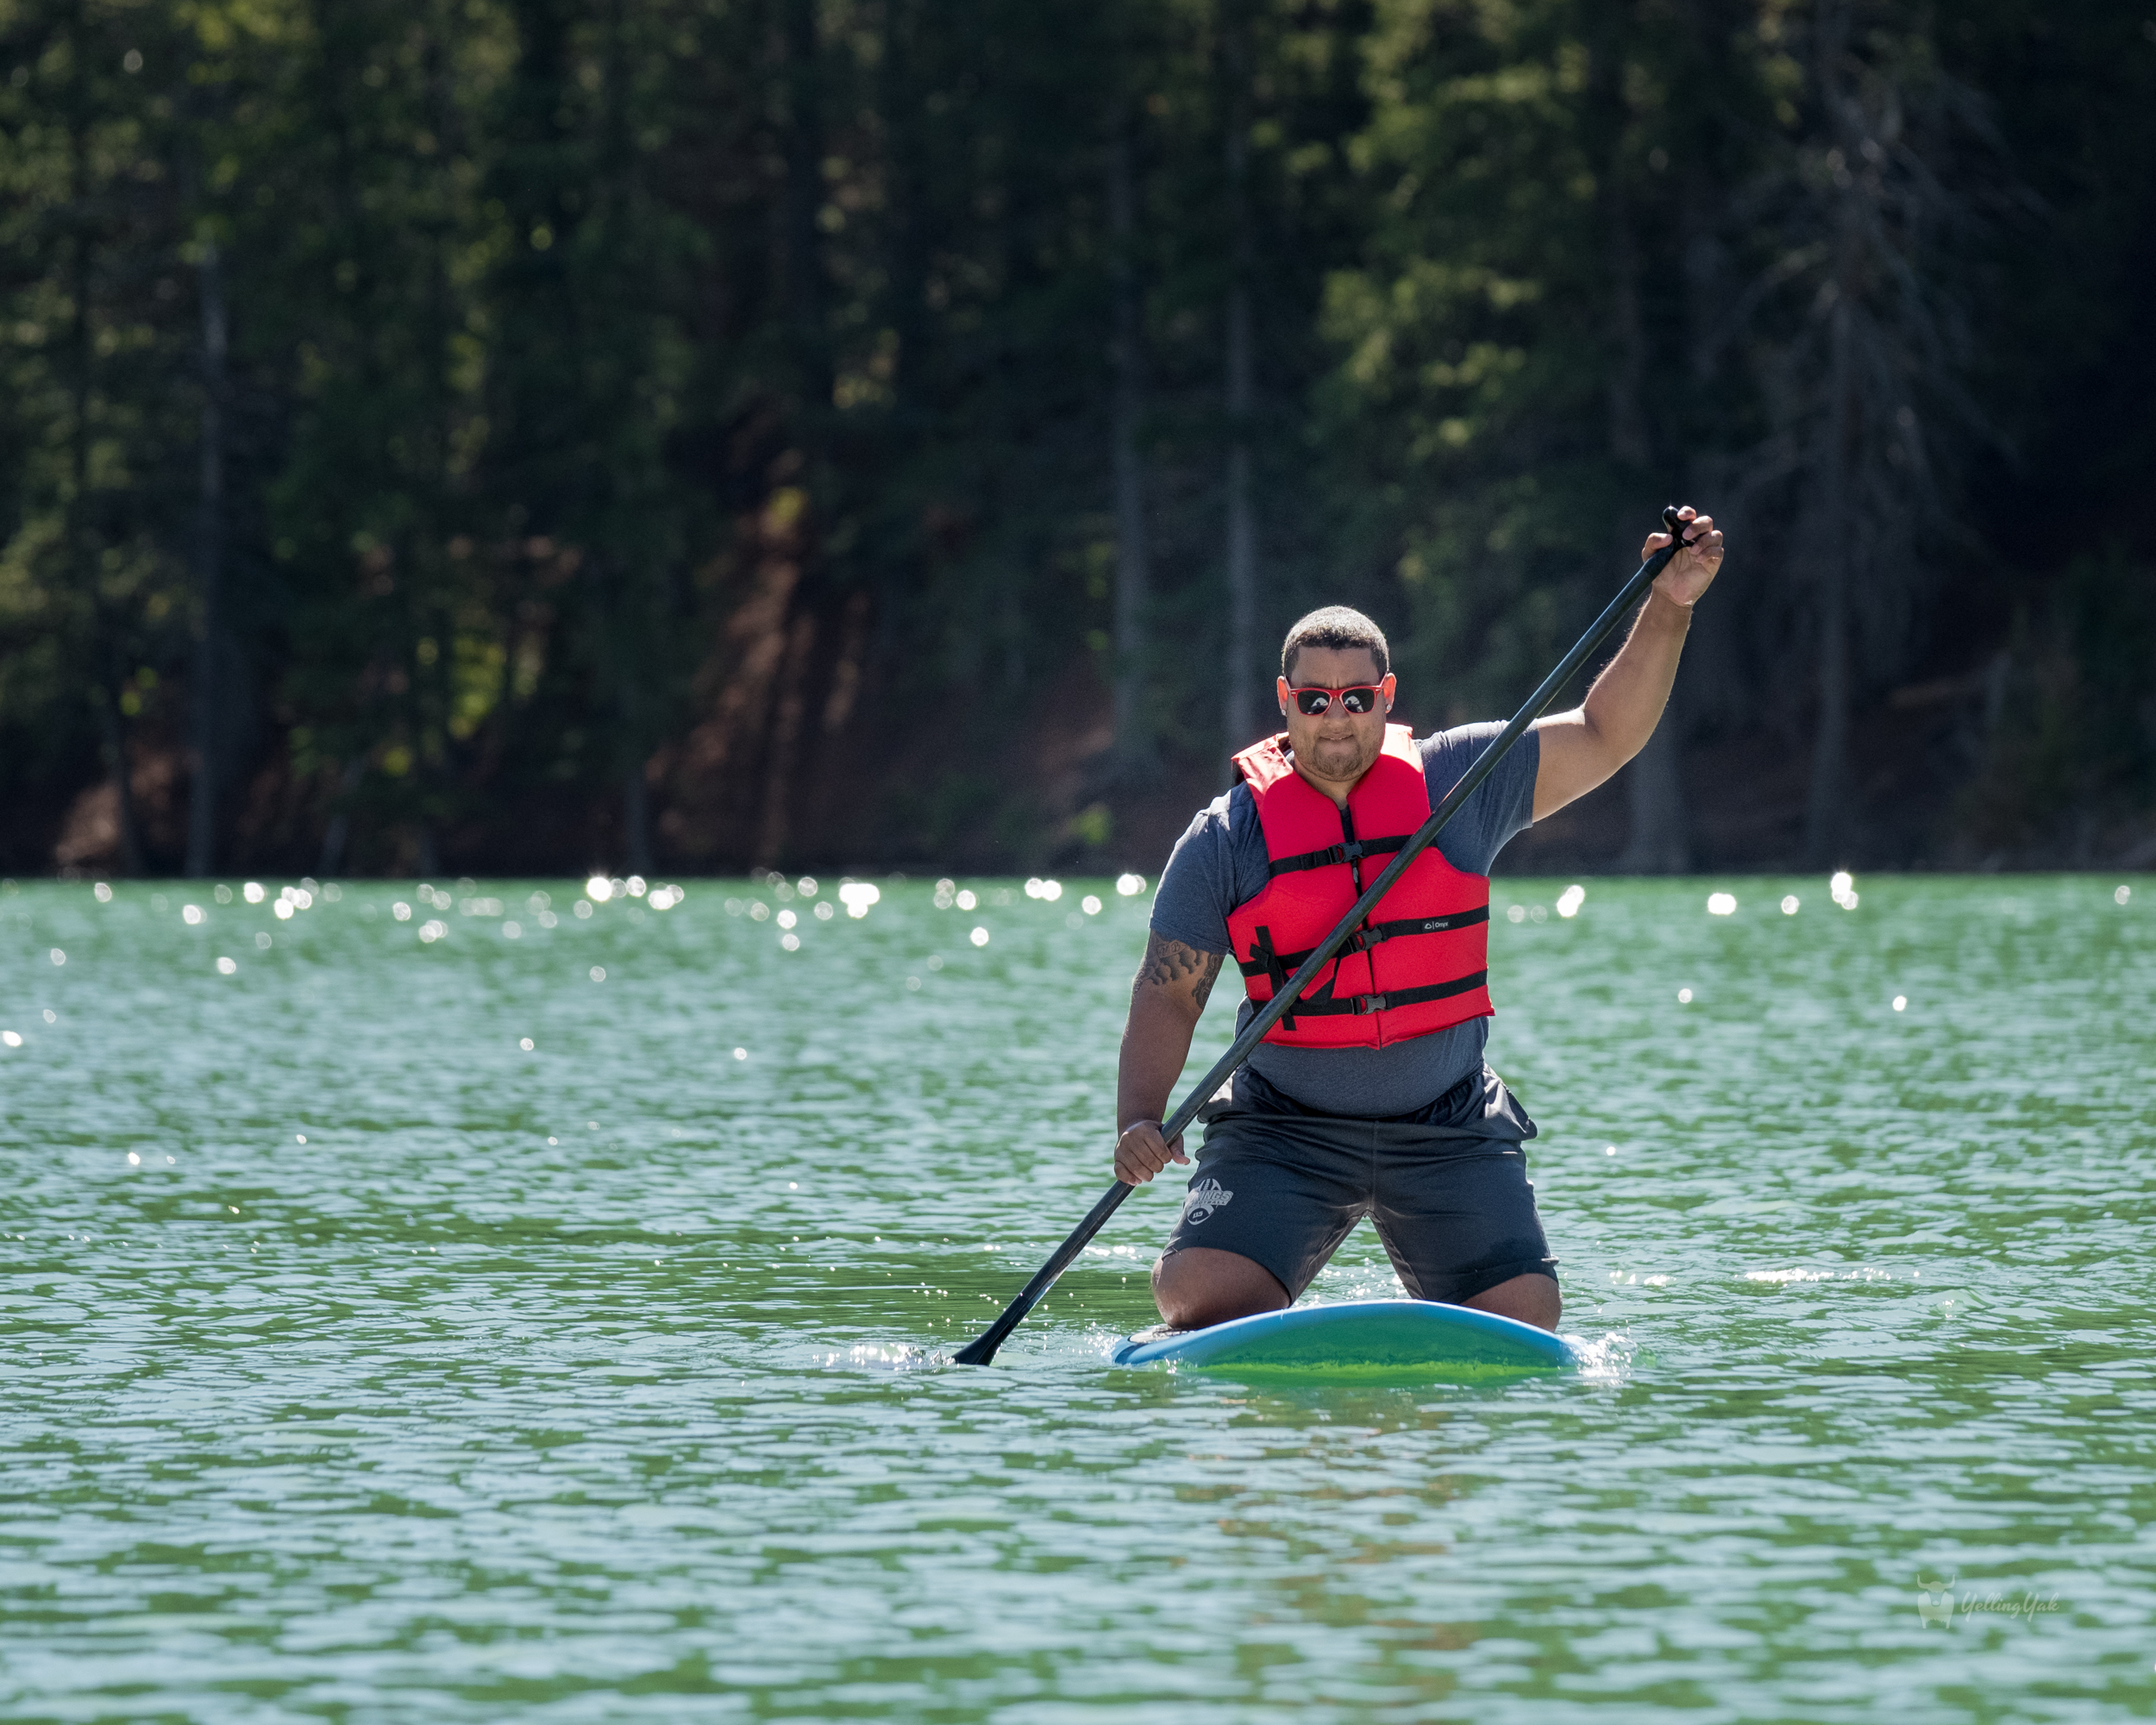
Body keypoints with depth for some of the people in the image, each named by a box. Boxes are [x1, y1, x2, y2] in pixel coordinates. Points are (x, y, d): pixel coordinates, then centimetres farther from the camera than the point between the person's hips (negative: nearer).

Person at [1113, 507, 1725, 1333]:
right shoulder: (1228, 836, -2)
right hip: (1285, 1132, -1)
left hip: (1448, 1133, 1)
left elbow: (1603, 736, 1)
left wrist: (1668, 608, -10)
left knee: (1524, 1318, -10)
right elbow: (1166, 994, 0)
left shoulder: (1457, 783, 2)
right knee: (1198, 1299, -19)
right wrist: (1139, 1119, -14)